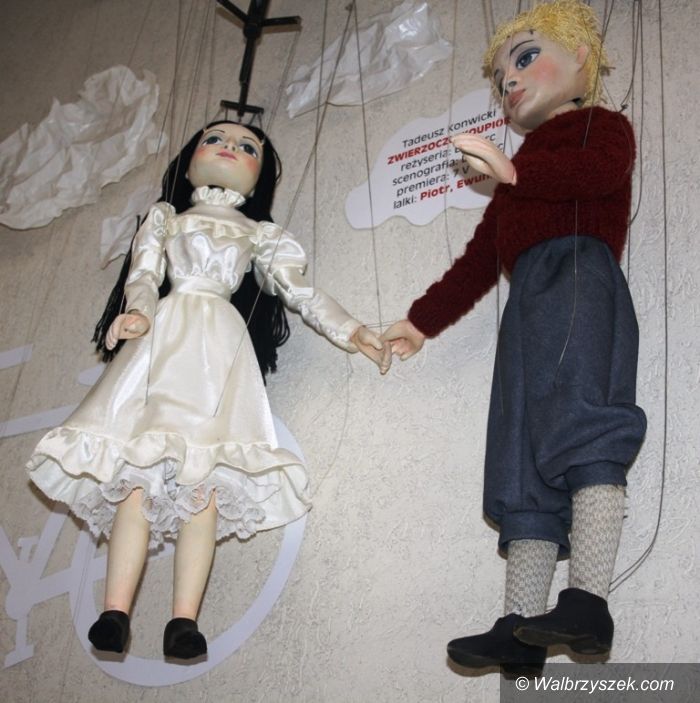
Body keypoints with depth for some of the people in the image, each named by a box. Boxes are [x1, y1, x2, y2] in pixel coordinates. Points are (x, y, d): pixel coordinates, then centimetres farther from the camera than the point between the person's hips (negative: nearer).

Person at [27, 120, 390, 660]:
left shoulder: (260, 234, 26)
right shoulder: (166, 217, 26)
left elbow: (302, 292, 15)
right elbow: (143, 275, 9)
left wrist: (351, 332, 2)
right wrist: (138, 311, -13)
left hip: (220, 345, 0)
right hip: (165, 337, 0)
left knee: (204, 480, -15)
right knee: (138, 475, -15)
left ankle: (184, 620, -20)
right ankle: (114, 615, -19)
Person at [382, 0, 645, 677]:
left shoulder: (601, 125, 17)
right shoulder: (517, 187, 37)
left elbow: (605, 169, -9)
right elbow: (477, 263, 37)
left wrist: (514, 169, -13)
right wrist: (422, 320, 36)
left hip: (578, 275, -7)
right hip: (528, 305, 8)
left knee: (580, 427, -28)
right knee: (525, 470, -5)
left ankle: (588, 599, -35)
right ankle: (522, 628, -11)